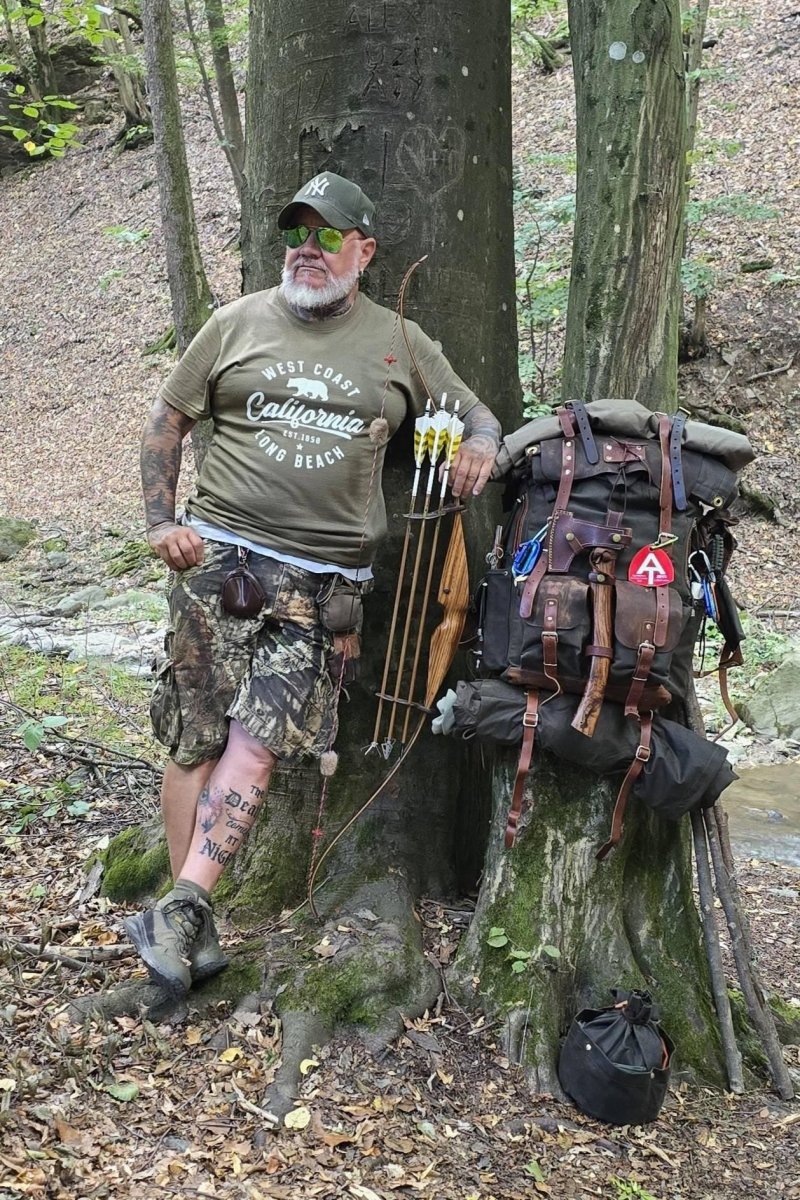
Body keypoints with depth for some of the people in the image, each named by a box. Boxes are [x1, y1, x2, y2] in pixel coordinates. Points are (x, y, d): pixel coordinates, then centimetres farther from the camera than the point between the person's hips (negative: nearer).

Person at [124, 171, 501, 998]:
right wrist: (160, 521, 2)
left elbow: (475, 412, 19)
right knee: (196, 740, -2)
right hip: (219, 556, 1)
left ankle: (184, 910, -8)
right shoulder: (238, 323, 9)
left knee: (258, 742, -12)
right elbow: (167, 419, 14)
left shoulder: (400, 343, 11)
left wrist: (480, 443, -6)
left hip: (324, 577, 0)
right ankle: (192, 925, 6)